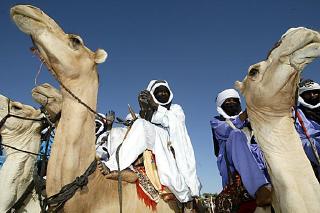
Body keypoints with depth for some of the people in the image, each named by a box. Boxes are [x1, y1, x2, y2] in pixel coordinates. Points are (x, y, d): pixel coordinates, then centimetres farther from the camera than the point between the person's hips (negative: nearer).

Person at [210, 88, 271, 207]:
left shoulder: (248, 120, 30)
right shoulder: (216, 121, 20)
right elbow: (226, 132, -4)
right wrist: (246, 113, -17)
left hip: (255, 158, 4)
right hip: (231, 163, -4)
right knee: (236, 134, -31)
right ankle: (260, 189, -49)